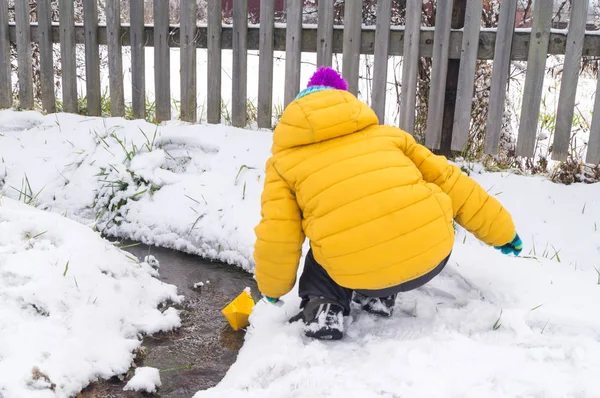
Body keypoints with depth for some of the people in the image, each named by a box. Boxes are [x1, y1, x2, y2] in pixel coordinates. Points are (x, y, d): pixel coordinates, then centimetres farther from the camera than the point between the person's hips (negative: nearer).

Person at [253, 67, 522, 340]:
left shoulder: (284, 162, 15)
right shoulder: (386, 134, 22)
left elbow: (277, 236, 6)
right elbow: (448, 181, 21)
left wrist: (272, 287, 25)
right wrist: (500, 230, 30)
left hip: (360, 275, -1)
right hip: (431, 253, 2)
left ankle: (323, 309, 11)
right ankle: (380, 298, 28)